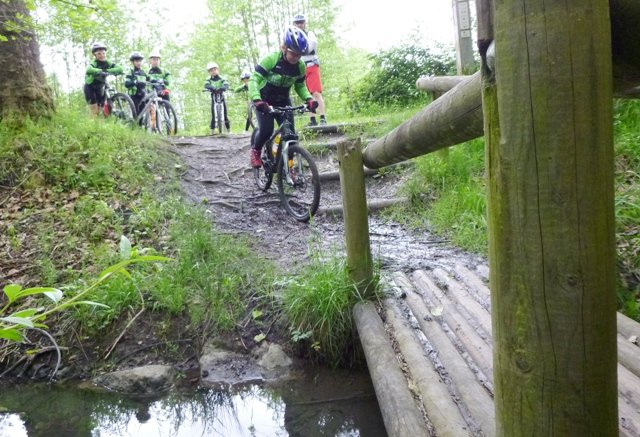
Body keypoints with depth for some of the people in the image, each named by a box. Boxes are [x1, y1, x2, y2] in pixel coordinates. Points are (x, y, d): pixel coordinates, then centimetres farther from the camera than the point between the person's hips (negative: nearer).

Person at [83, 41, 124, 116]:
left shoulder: (108, 63, -13)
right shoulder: (94, 63, -25)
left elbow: (120, 69, -29)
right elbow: (89, 70, -49)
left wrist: (107, 70, -38)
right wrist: (101, 71, -60)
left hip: (99, 87, 4)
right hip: (89, 87, -4)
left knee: (100, 106, 3)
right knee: (93, 108, -13)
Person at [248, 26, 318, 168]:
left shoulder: (300, 66, -12)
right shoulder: (271, 59, -26)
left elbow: (300, 86, 1)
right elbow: (254, 79, -30)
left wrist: (309, 99, -20)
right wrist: (257, 100, -47)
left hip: (283, 101, 4)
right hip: (264, 100, -4)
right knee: (266, 130, -22)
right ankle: (255, 151, 10)